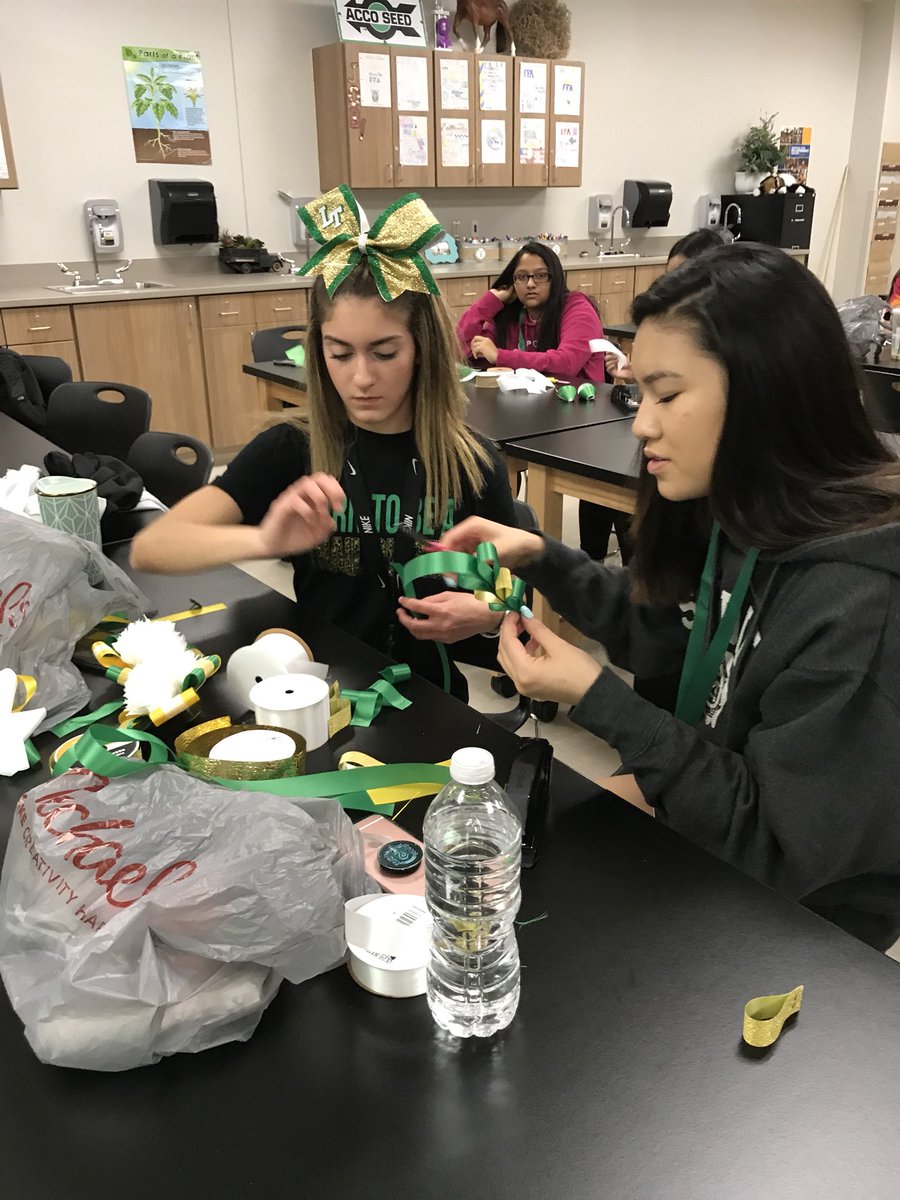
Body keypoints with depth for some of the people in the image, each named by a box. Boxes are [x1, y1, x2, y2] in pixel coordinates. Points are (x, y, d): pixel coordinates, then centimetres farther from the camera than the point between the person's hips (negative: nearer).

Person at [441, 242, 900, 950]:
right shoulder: (738, 518, -7)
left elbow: (778, 847, -27)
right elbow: (661, 633, 9)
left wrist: (595, 698, -27)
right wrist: (540, 559, -3)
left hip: (800, 930, -6)